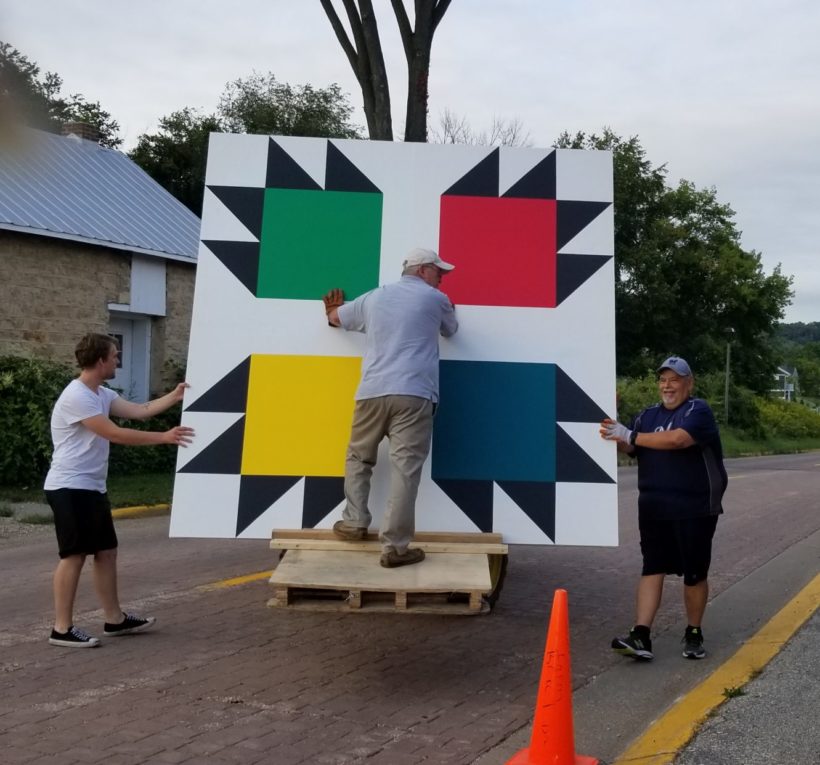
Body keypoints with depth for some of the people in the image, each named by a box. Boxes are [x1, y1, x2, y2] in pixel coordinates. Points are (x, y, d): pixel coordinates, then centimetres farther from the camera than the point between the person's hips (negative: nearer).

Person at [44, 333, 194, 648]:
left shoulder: (102, 394, 12)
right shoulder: (76, 397, -19)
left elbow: (140, 410, 11)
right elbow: (115, 434, -22)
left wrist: (176, 395, 8)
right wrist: (164, 437, -19)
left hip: (92, 488, 10)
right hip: (70, 488, -10)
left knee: (106, 551, 12)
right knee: (74, 555, -7)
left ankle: (115, 619, 20)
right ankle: (62, 629, 1)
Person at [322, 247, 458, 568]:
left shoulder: (373, 297, 20)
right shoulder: (436, 299, 12)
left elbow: (336, 317, 36)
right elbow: (451, 330, 32)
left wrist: (332, 309, 60)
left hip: (372, 392, 3)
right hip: (413, 394, -3)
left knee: (358, 457, 22)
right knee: (405, 468, -7)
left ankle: (355, 521, 17)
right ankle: (394, 546, -9)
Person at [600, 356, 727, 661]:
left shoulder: (698, 411, -7)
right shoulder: (648, 416, 13)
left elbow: (677, 439, -25)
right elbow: (629, 447, 5)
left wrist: (630, 435, -24)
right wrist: (614, 435, -18)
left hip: (694, 509, -4)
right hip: (654, 508, 4)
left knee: (694, 573, 6)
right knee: (652, 568, -1)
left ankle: (694, 634, 23)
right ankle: (641, 636, -5)